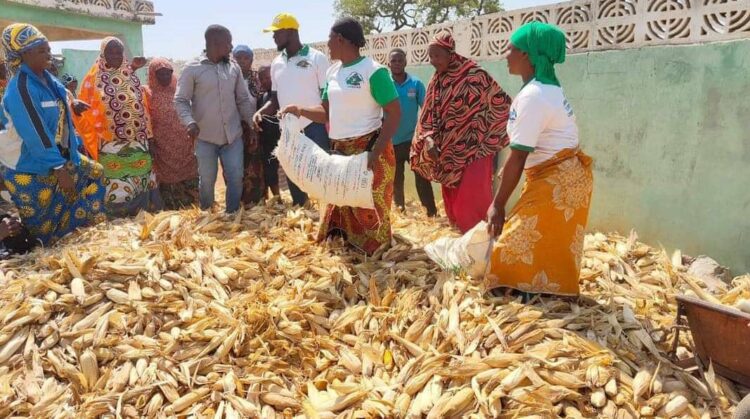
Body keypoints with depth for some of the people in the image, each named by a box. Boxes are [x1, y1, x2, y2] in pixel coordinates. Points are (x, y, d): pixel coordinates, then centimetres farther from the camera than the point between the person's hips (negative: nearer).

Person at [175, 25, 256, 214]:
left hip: (233, 135, 3)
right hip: (205, 137, -3)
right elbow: (180, 100, -4)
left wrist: (251, 125, 9)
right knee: (207, 180, 7)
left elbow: (244, 99, 12)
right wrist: (190, 122, -21)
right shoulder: (193, 69, -5)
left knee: (236, 178, 3)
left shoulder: (234, 68, 7)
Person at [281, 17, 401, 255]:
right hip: (340, 151, 8)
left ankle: (377, 256, 19)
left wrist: (376, 152, -26)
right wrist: (301, 111, -3)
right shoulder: (333, 72, 10)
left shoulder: (372, 71, -14)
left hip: (368, 150, -8)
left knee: (370, 206, 1)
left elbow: (394, 114, -17)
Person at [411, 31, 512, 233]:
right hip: (448, 150, 6)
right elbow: (428, 114, 5)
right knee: (452, 198, 12)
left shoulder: (474, 75, -13)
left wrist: (487, 137, -3)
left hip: (474, 148, -6)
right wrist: (429, 139, -13)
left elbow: (502, 103, -6)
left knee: (472, 199, -9)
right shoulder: (436, 81, 4)